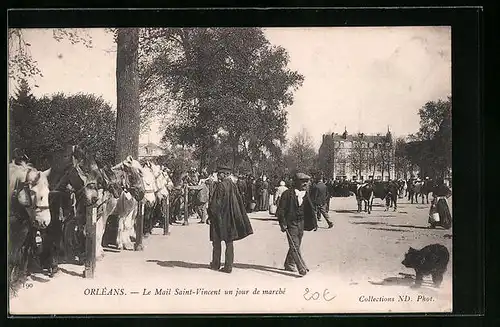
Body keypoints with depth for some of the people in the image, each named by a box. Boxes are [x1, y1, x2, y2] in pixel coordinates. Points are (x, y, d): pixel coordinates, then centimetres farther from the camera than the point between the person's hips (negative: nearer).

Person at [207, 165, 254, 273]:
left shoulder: (220, 186, -15)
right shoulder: (233, 185, 4)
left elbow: (215, 203, -15)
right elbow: (239, 201, 10)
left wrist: (210, 216, -7)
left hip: (219, 216, -5)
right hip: (231, 217, 6)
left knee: (217, 242, 9)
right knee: (229, 242, 8)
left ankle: (215, 264, 15)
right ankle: (228, 266, 5)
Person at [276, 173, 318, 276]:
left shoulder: (306, 194, 7)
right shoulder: (288, 194, -11)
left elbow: (310, 209, 15)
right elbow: (281, 209, -9)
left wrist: (314, 223, 11)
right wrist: (282, 223, -15)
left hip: (301, 224, 6)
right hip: (291, 224, -6)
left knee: (295, 246, 13)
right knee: (295, 246, -9)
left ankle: (289, 265, 28)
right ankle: (302, 268, -14)